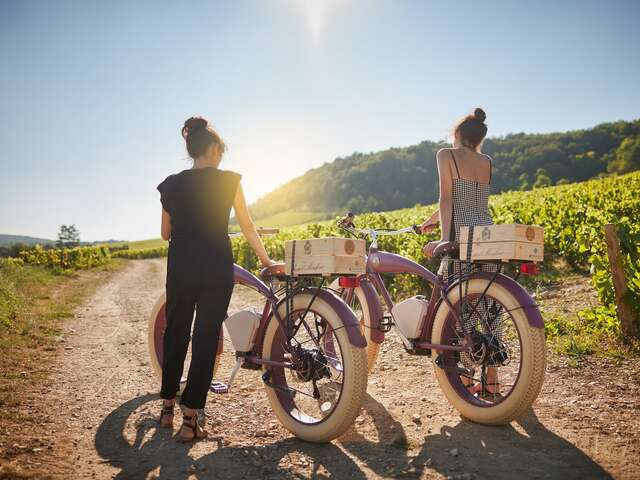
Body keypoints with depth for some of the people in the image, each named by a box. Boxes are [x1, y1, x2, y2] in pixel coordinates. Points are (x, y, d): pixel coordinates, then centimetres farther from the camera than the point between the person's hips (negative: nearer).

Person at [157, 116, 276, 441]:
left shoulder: (171, 185, 5)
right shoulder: (229, 181, -3)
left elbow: (166, 234, 12)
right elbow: (247, 227, 1)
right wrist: (266, 260, 12)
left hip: (180, 268, 3)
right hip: (216, 270, -3)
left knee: (175, 334, 18)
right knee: (206, 338, 3)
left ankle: (167, 407, 29)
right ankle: (190, 418, 6)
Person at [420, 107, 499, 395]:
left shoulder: (446, 155, 0)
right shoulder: (487, 162, 17)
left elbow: (447, 198, -9)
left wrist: (444, 237, -13)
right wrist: (433, 219, 35)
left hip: (462, 236, -6)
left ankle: (465, 380, 6)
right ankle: (492, 379, 17)